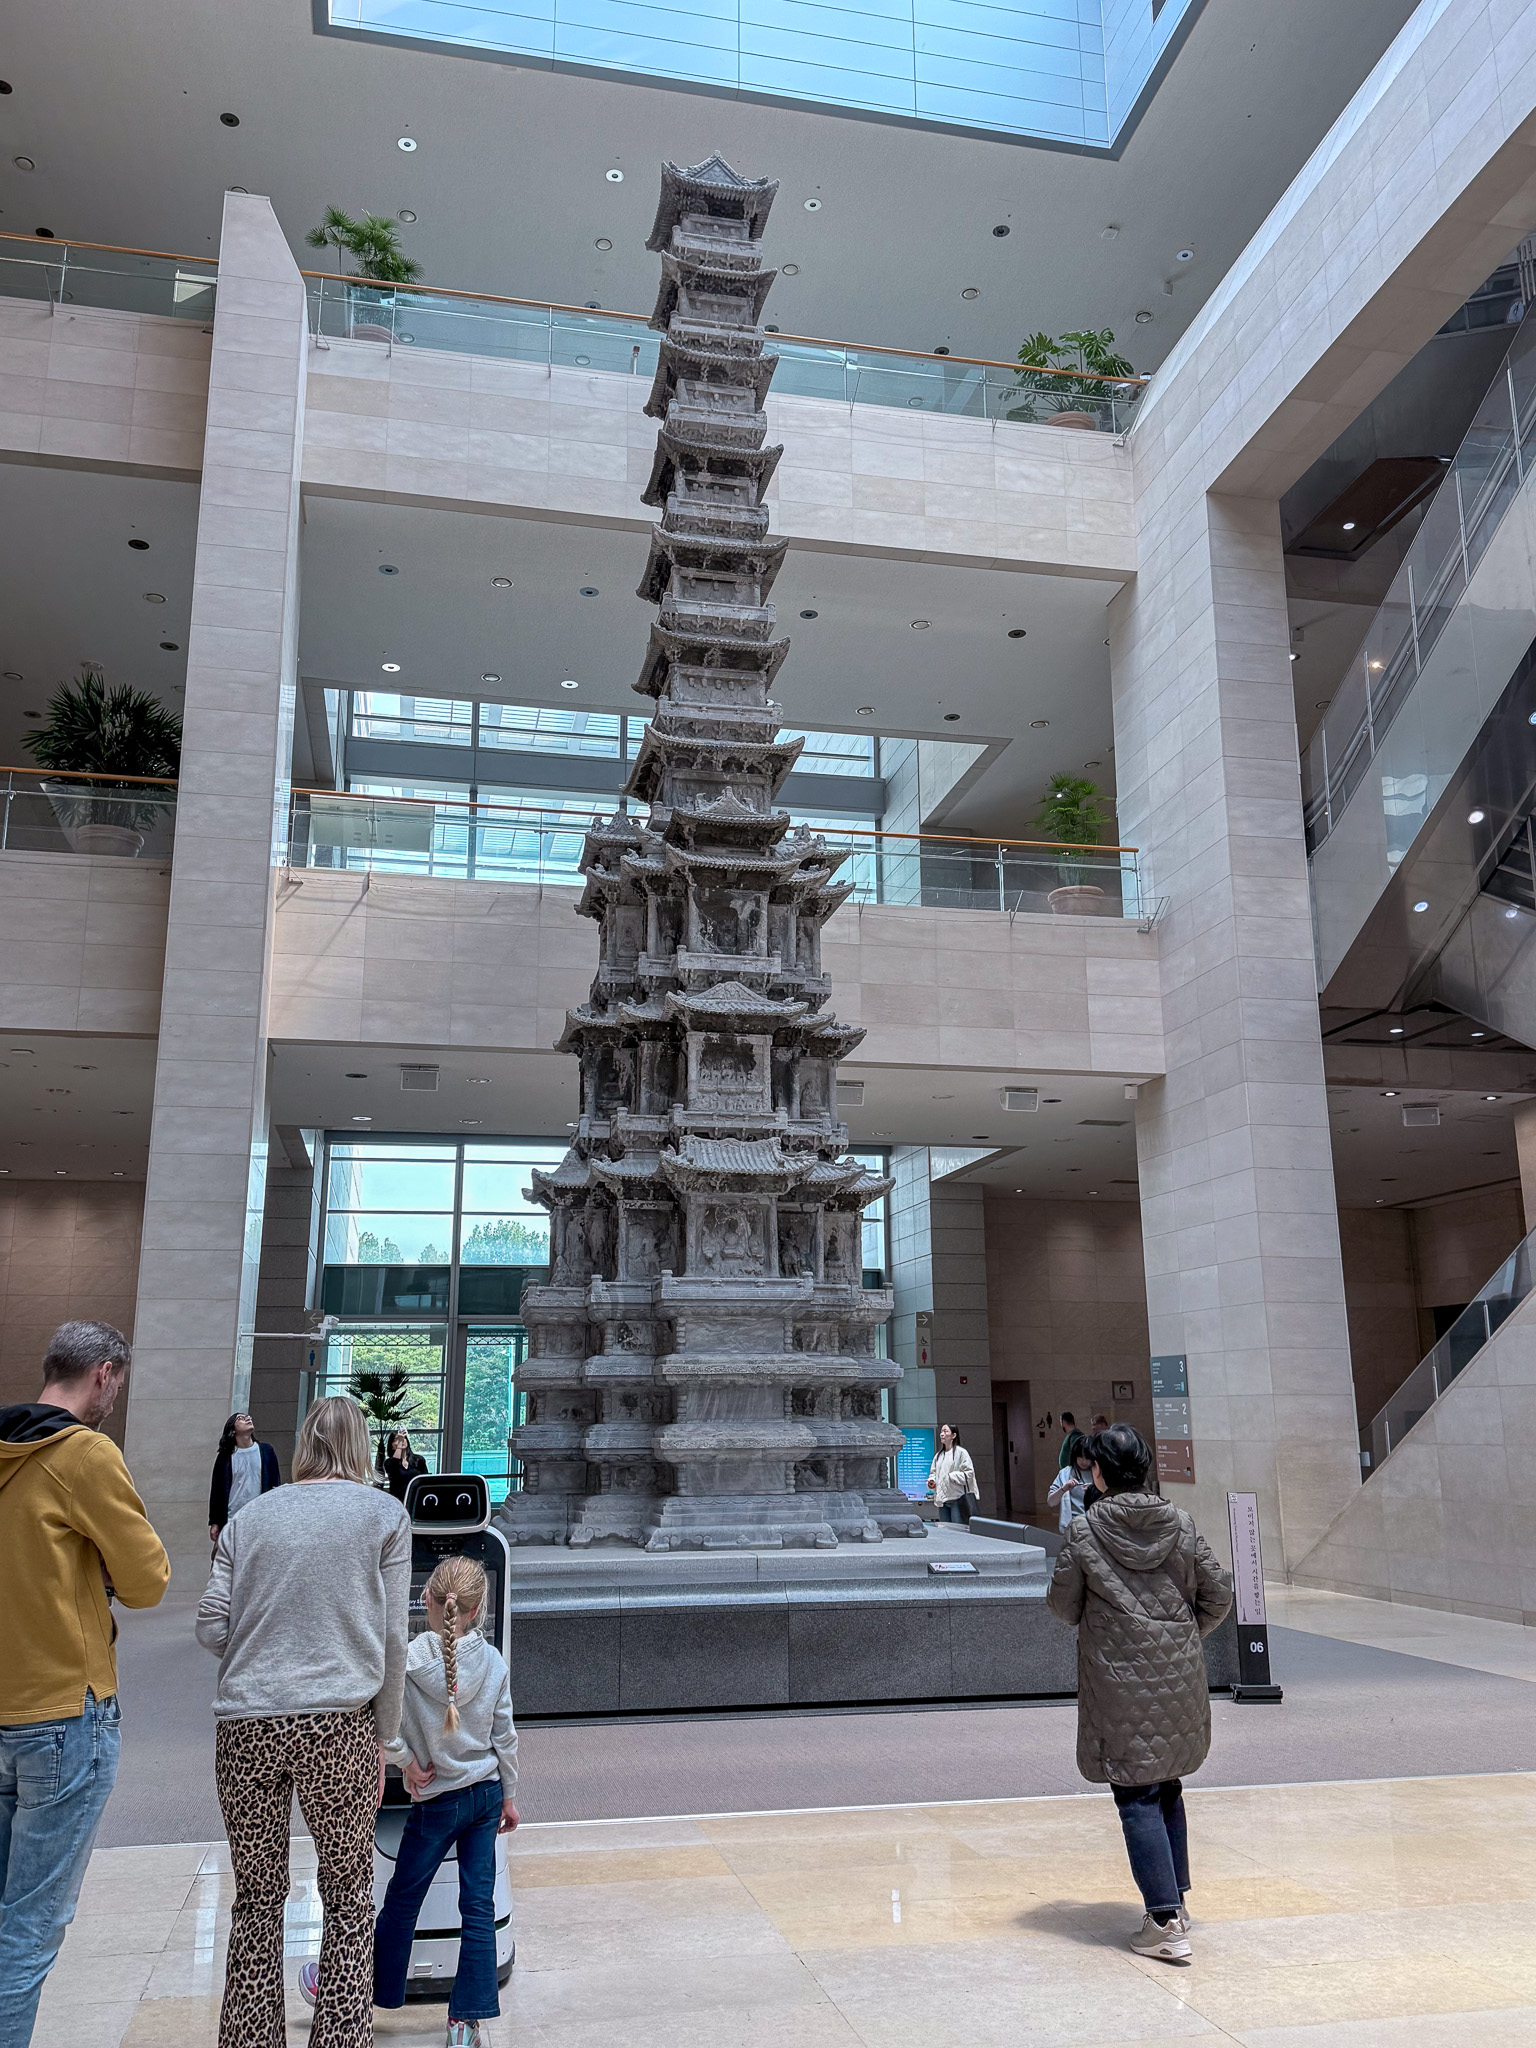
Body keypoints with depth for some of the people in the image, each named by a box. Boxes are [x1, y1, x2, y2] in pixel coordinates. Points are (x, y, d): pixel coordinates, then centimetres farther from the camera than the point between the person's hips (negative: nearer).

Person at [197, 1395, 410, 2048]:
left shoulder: (250, 1516, 12)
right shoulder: (384, 1513, 5)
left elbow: (211, 1629, 8)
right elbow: (391, 1640, 3)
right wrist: (381, 1741, 10)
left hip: (245, 1725, 2)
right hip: (339, 1725, -2)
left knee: (256, 1897, 14)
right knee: (349, 1897, 11)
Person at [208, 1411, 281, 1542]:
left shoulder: (266, 1451, 4)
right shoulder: (225, 1456, 2)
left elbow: (275, 1485, 6)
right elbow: (216, 1490, 5)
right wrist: (214, 1522, 3)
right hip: (231, 1521, 0)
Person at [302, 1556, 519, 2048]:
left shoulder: (408, 1660, -19)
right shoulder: (493, 1663, -8)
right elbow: (505, 1737, 0)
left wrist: (407, 1761, -8)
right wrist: (508, 1796, 11)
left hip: (437, 1800, -3)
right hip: (487, 1794, 3)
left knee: (402, 1899, 14)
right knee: (479, 1906, 7)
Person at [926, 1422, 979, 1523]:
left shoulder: (961, 1452, -4)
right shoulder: (938, 1455, 17)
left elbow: (969, 1473, -9)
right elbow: (933, 1472, 23)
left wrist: (951, 1477, -15)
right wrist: (932, 1481, 2)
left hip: (957, 1499, -7)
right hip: (942, 1500, 7)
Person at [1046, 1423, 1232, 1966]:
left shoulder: (1085, 1529, -10)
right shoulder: (1180, 1523, -1)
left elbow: (1063, 1604, -3)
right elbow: (1218, 1595, 4)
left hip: (1119, 1681, -4)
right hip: (1180, 1678, 4)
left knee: (1136, 1798, 2)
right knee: (1167, 1788, 19)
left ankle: (1164, 1924, -2)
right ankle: (1175, 1902, 27)